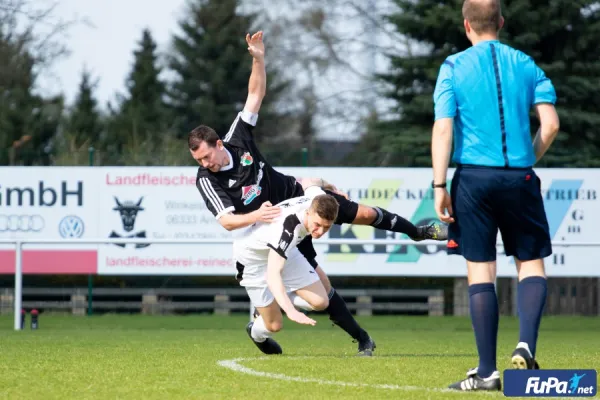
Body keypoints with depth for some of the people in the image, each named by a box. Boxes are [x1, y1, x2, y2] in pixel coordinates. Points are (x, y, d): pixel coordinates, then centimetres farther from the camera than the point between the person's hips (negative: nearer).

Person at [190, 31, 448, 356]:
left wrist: (258, 58, -23)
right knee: (319, 281, -8)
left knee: (364, 214, 9)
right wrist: (256, 216, -48)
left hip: (296, 195, 3)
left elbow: (255, 94, -10)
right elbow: (226, 221, -30)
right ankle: (361, 339, 5)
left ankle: (417, 232, 39)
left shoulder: (238, 138, -15)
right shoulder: (206, 181, -23)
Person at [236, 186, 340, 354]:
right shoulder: (286, 228, -47)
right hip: (252, 257, -7)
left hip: (284, 250, 7)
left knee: (320, 302, -9)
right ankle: (256, 332, 38)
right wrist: (291, 311, -64)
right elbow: (272, 274, -54)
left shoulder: (318, 200, -25)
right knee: (275, 325, -1)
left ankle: (277, 301, 20)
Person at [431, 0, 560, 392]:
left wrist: (439, 186, -6)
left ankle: (487, 371, 3)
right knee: (532, 264, 11)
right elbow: (550, 125, -1)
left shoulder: (454, 67, 1)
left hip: (474, 177, -1)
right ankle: (526, 346, -12)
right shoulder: (526, 65, 6)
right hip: (519, 177, 1)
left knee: (481, 272, 3)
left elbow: (443, 129, -7)